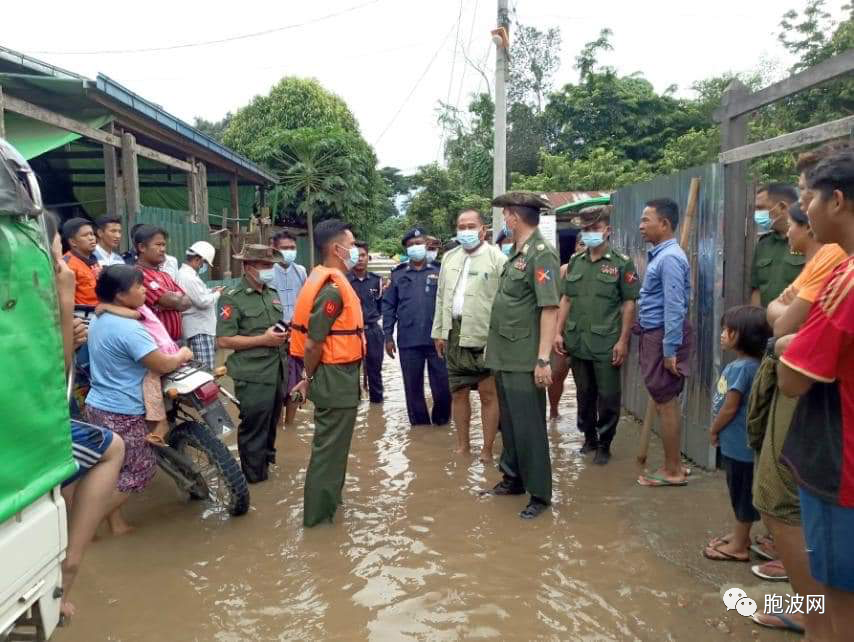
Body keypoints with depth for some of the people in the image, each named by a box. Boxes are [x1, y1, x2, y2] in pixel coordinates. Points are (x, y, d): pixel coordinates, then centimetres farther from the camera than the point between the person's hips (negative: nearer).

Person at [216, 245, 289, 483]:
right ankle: (254, 476, 15)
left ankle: (267, 461, 38)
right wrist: (263, 340, -18)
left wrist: (284, 336, 4)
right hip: (253, 376, -7)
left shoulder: (273, 295, 15)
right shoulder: (232, 298, -9)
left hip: (278, 372, 7)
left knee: (272, 422, 20)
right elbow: (223, 340, -16)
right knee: (254, 426, 0)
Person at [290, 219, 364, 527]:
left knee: (330, 443, 22)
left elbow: (317, 336, 13)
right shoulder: (333, 288, -22)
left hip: (334, 375, 10)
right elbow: (313, 343, -23)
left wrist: (311, 379, 16)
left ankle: (327, 501, 38)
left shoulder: (326, 279, 9)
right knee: (330, 446, 3)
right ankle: (318, 513, 16)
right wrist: (310, 379, -6)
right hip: (336, 377, -10)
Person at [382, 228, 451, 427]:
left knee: (443, 385, 4)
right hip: (408, 341, 1)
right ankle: (419, 422, 26)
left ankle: (441, 419, 27)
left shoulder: (439, 272, 3)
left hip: (437, 339, -1)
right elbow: (388, 306, 8)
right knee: (413, 386, 10)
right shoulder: (398, 275, 8)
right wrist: (388, 336, 3)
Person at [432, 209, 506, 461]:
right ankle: (463, 446, 27)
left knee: (488, 394, 2)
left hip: (485, 337, -6)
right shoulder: (449, 258, 13)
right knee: (458, 393, 13)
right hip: (454, 336, 6)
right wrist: (439, 332, 14)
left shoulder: (497, 258, -7)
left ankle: (487, 450, 14)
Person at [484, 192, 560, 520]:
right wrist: (495, 344, 16)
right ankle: (514, 477, 34)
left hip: (524, 359, -9)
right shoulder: (516, 252, 13)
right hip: (504, 355, 9)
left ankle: (539, 493, 13)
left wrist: (543, 359, -24)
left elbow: (550, 309, -20)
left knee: (528, 426, 0)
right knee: (508, 421, 19)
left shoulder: (542, 254, -15)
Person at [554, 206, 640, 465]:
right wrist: (559, 332, 4)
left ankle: (604, 445, 18)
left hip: (606, 344, -4)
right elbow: (565, 299, 12)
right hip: (577, 341, 4)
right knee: (584, 394, 15)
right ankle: (589, 437, 31)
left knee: (608, 397, 4)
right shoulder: (575, 262, 10)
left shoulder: (622, 263, -3)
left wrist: (623, 341, -10)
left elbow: (629, 304, -5)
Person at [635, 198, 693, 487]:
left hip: (663, 337, -10)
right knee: (665, 403, 15)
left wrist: (670, 351, -22)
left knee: (666, 404, 0)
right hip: (654, 335, 10)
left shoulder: (669, 257, -18)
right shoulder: (660, 255, 13)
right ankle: (673, 464, 26)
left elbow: (675, 308, -22)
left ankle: (673, 471, 11)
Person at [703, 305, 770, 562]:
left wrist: (713, 430, -6)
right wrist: (719, 430, 14)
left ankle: (739, 546, 16)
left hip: (740, 444, -10)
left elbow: (730, 407, -20)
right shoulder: (747, 364, 6)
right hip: (737, 442, 10)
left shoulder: (740, 368, -23)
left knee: (743, 493, 4)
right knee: (739, 492, 21)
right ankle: (739, 534, 35)